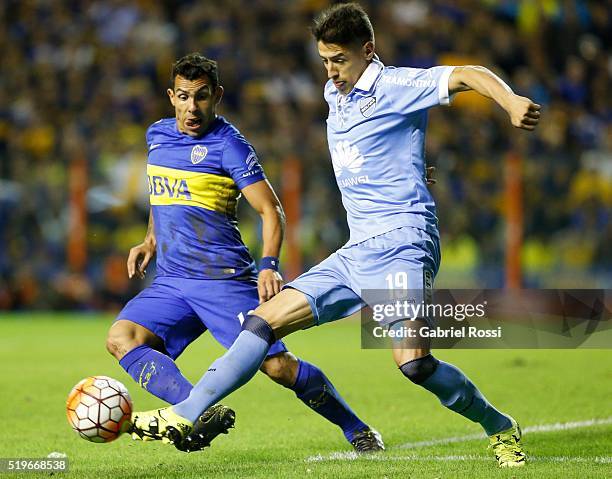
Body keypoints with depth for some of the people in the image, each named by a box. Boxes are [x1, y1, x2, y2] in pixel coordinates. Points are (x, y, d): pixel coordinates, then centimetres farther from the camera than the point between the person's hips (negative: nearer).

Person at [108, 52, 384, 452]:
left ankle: (358, 431, 9)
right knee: (121, 338, -20)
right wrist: (150, 241, 19)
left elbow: (271, 210, -9)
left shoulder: (228, 145, -7)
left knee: (277, 365, -12)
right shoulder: (157, 135, 12)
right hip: (170, 281, 6)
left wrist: (269, 265, -24)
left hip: (225, 280, -6)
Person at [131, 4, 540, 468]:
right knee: (265, 320, -1)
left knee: (414, 362, -24)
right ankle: (186, 414, -1)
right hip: (356, 252, 8)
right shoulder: (335, 93, 17)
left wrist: (510, 100, -38)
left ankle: (500, 429, -3)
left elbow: (466, 76, -19)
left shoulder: (395, 86, -6)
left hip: (402, 243, -8)